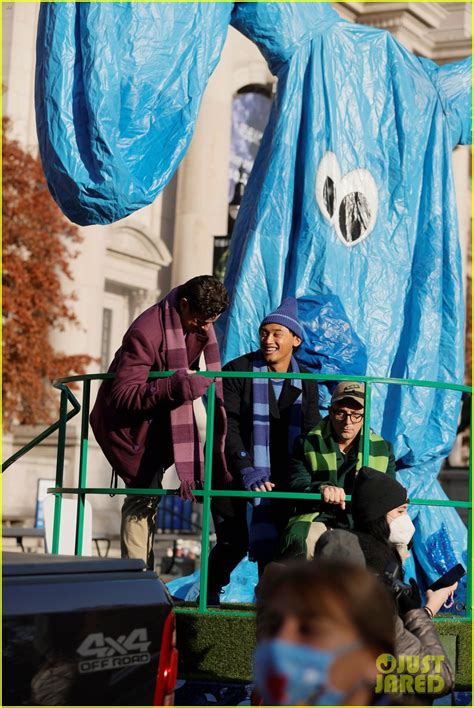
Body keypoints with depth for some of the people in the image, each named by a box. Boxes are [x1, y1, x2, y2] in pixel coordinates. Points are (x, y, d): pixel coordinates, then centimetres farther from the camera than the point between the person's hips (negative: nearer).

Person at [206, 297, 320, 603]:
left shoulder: (306, 383, 6)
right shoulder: (238, 371, -6)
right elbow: (227, 426, -12)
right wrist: (247, 472, -23)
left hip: (279, 479, 3)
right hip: (233, 472, -2)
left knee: (271, 543, -10)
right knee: (234, 542, -4)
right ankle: (209, 595, 19)